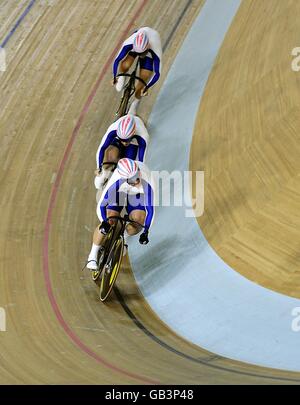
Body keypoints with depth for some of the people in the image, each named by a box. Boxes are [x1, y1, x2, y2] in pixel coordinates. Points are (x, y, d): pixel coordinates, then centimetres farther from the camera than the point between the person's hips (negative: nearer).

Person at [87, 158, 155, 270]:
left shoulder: (146, 182, -40)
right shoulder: (116, 181, -40)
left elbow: (150, 208, -34)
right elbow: (101, 205, -34)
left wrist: (146, 231, -41)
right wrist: (104, 222, -50)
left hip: (137, 195, 1)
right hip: (118, 192, -1)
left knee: (139, 221, -22)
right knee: (109, 222, -19)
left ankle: (124, 237, 12)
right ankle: (93, 256, -4)